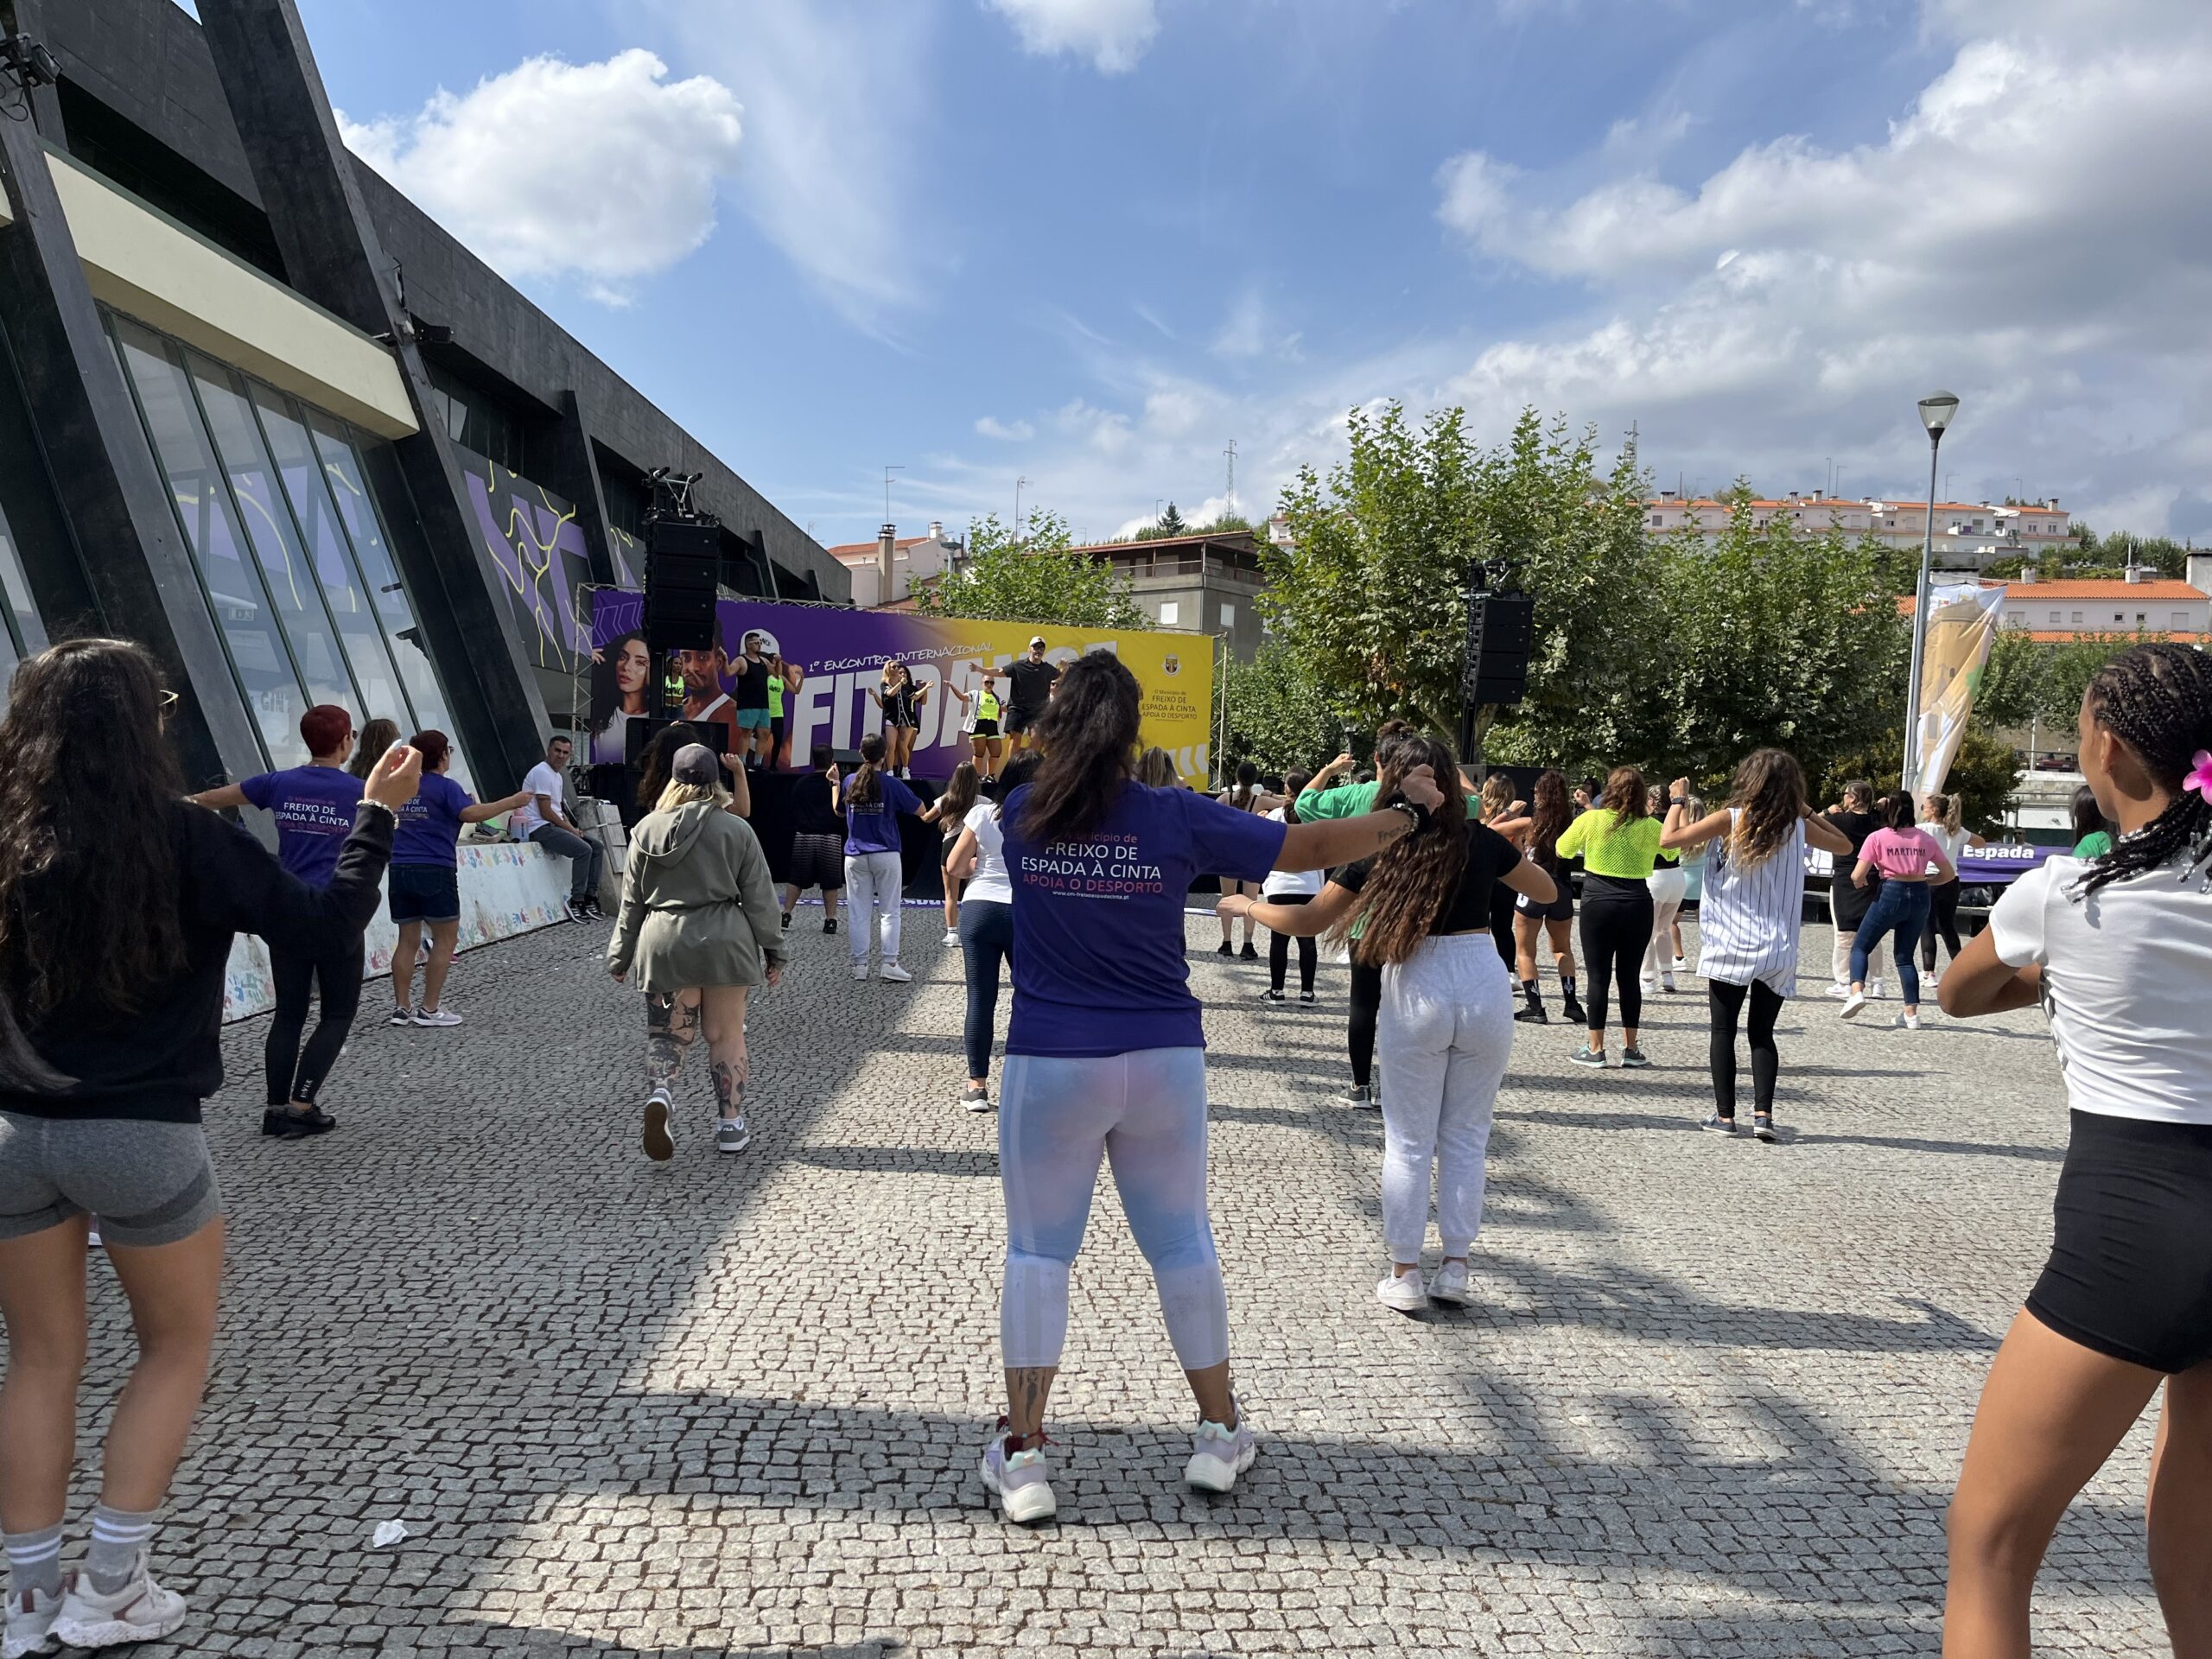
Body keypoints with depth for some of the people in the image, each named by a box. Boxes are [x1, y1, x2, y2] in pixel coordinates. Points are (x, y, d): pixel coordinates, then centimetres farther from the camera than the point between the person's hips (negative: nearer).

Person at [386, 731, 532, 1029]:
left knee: (408, 940, 11)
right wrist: (511, 802, -20)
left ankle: (402, 1007, 10)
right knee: (446, 939, 2)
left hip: (400, 870, 7)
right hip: (435, 870, -7)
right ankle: (430, 1009, -1)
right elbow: (469, 813, -24)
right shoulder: (445, 787, -7)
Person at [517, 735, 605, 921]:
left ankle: (590, 898, -1)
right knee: (583, 849, -26)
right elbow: (546, 812, -18)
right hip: (540, 828, -10)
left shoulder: (558, 776, 19)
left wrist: (573, 829, 4)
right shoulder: (542, 773, -13)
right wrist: (570, 829, -11)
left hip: (554, 826, 10)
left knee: (597, 848, 3)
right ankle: (577, 903, -21)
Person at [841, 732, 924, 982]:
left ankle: (859, 965, 7)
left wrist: (834, 783, 31)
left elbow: (839, 810, 18)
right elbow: (920, 811, -3)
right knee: (890, 911, 3)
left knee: (859, 913, 7)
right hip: (886, 855, -3)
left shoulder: (849, 782, 1)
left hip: (856, 856, 3)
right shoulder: (892, 784, -9)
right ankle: (890, 963, -2)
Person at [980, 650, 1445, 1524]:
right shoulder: (1177, 819, -6)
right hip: (1162, 1060, 1)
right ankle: (1219, 1432, 28)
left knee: (1038, 1251, 10)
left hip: (1051, 1064, 0)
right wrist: (1410, 810, 14)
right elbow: (1317, 846, 0)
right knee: (1181, 1241, 15)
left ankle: (1021, 1455, 14)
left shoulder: (1022, 814, -4)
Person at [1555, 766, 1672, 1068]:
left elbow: (1562, 850, 9)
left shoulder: (1591, 820, -6)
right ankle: (1630, 1048, 15)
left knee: (1599, 977, 3)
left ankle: (1595, 1049, 6)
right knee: (1629, 976, 10)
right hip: (1638, 907, 2)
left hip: (1598, 905, -2)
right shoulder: (1651, 827, -1)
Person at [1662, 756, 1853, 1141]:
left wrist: (1678, 800, 5)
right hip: (1778, 952, 3)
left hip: (1730, 949, -3)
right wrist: (1807, 810, 18)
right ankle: (1763, 1113, 0)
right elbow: (1844, 846, 20)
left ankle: (1725, 1114, 6)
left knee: (1723, 1031, 6)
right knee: (1763, 1033, 10)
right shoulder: (1798, 827, 2)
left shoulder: (1730, 820, -8)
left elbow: (1668, 839, -9)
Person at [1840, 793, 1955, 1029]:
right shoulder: (1926, 839, 7)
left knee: (1860, 946, 10)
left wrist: (1862, 883, 14)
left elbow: (1857, 876, -8)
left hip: (1891, 894, -4)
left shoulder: (1878, 837, -4)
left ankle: (1857, 991, -15)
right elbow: (1948, 874, 10)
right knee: (1905, 955, 13)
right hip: (1920, 897, 4)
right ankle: (1912, 1013, 6)